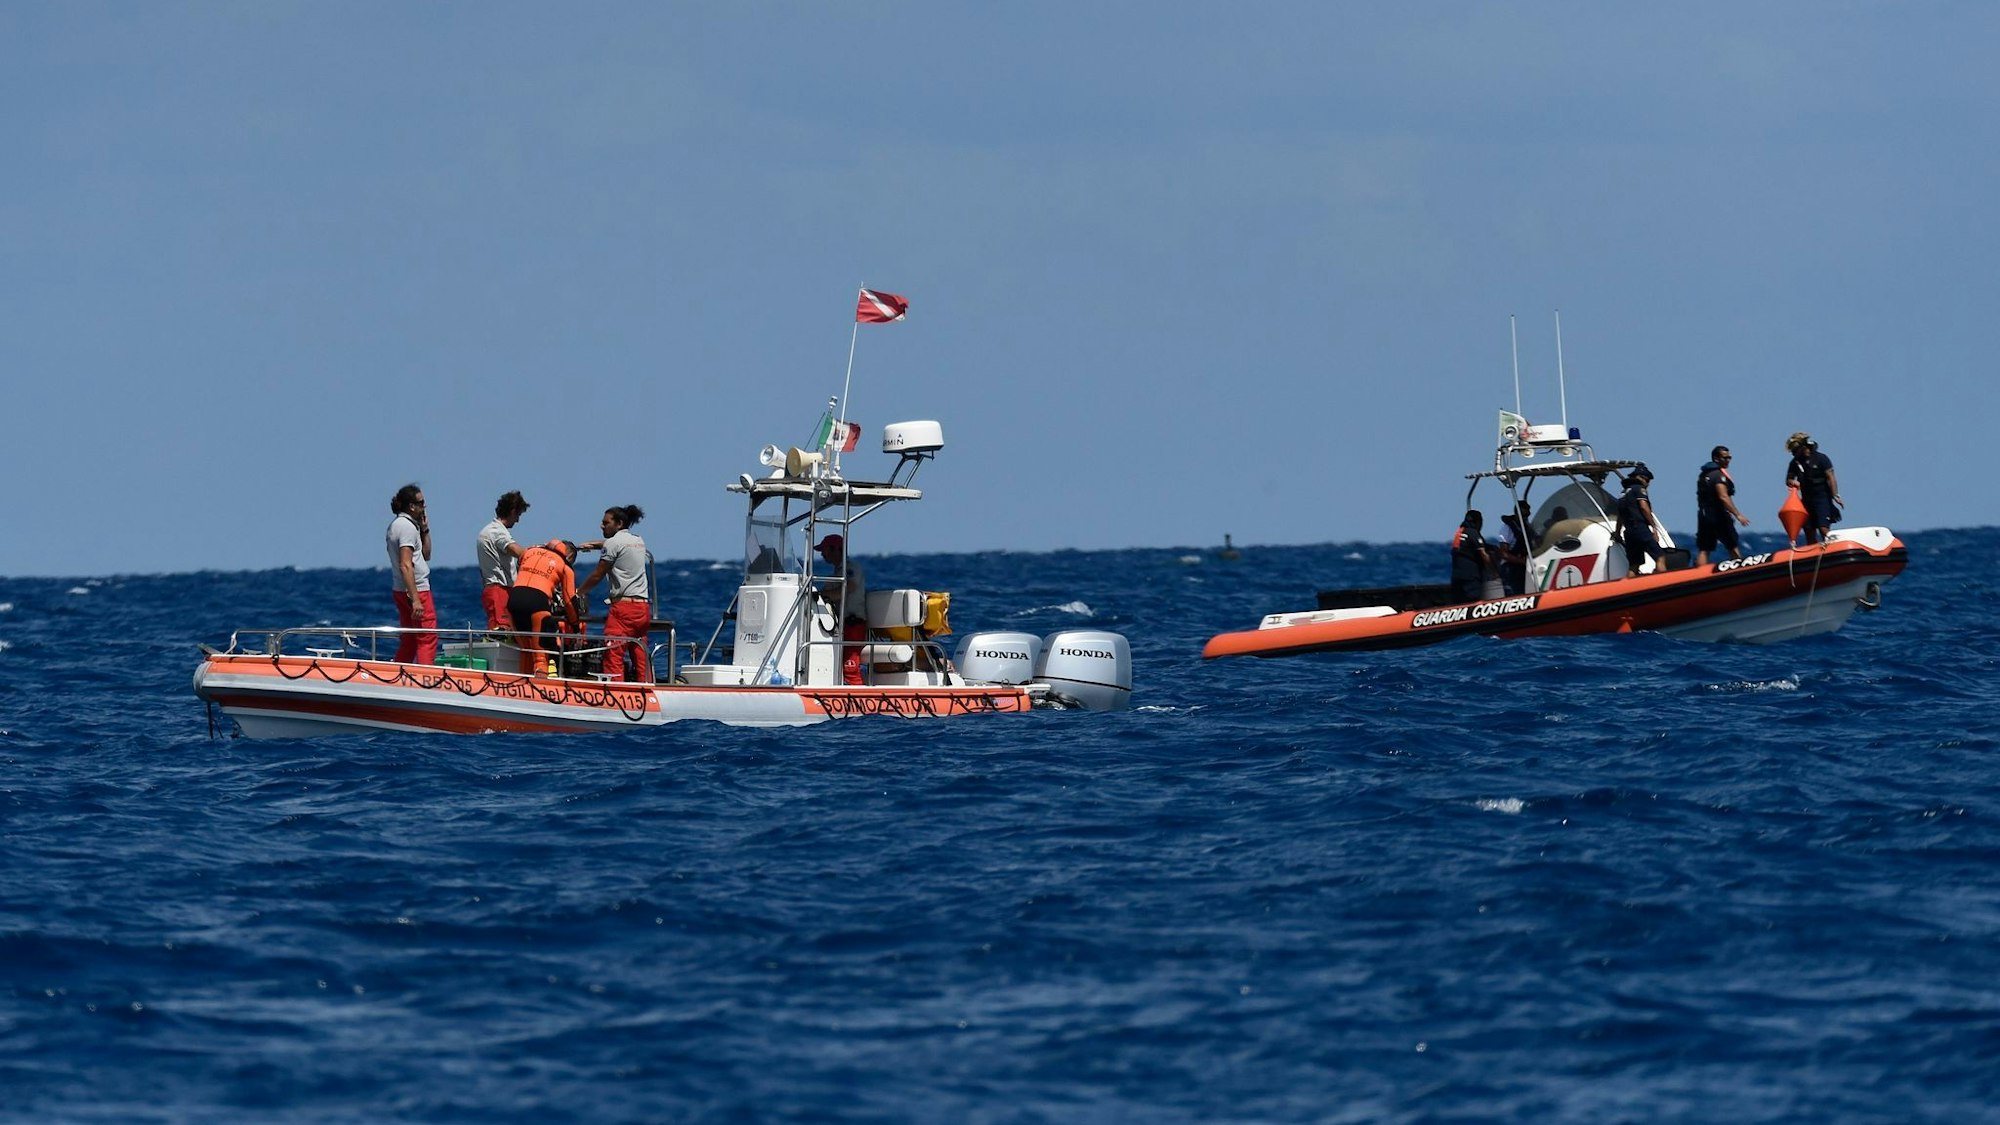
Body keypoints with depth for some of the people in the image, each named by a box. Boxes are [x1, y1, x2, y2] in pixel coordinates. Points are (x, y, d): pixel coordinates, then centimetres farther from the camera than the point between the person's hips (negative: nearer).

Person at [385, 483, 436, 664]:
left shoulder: (396, 525, 16)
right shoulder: (407, 527, -15)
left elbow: (425, 556, 23)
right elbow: (406, 565, -23)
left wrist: (424, 530, 11)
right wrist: (415, 600, -26)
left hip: (400, 590, 10)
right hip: (416, 588, -10)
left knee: (409, 640, 14)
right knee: (428, 638, -9)